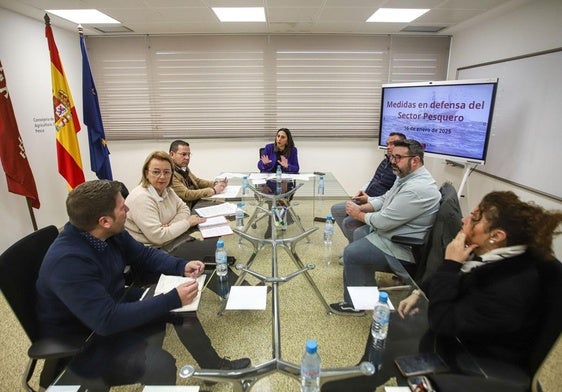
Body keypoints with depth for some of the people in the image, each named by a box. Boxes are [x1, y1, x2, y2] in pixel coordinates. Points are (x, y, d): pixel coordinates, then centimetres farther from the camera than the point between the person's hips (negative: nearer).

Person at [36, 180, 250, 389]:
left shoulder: (109, 233, -10)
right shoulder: (67, 262, -35)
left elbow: (144, 254, 6)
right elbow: (107, 320, -37)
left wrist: (182, 266, -10)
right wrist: (173, 299, -35)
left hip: (112, 307, 8)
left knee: (182, 302, 3)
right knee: (159, 363, -30)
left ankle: (215, 365, 20)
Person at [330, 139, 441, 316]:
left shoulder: (417, 188, -30)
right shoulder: (406, 176, 3)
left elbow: (384, 221, -28)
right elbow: (384, 199, 14)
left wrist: (359, 214, -11)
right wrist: (362, 207, -3)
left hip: (404, 250, -11)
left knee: (351, 253, -13)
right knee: (359, 233, 21)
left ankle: (354, 305, 6)